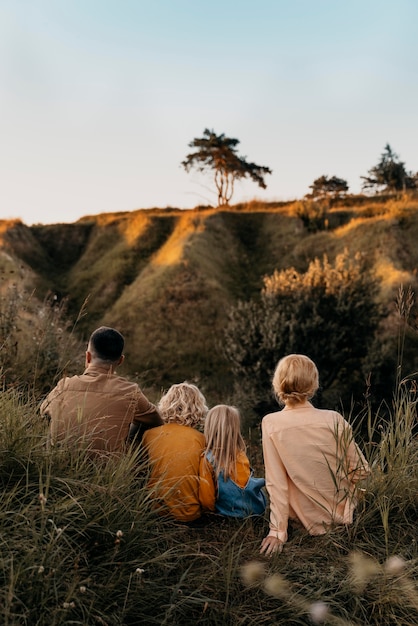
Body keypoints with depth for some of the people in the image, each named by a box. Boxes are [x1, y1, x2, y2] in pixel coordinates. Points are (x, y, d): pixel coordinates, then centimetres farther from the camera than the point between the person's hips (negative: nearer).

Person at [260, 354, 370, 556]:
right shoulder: (334, 420, -17)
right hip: (341, 513, 1)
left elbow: (276, 483, -16)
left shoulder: (270, 424, -18)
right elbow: (361, 470, -6)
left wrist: (277, 531, -9)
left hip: (306, 518, -1)